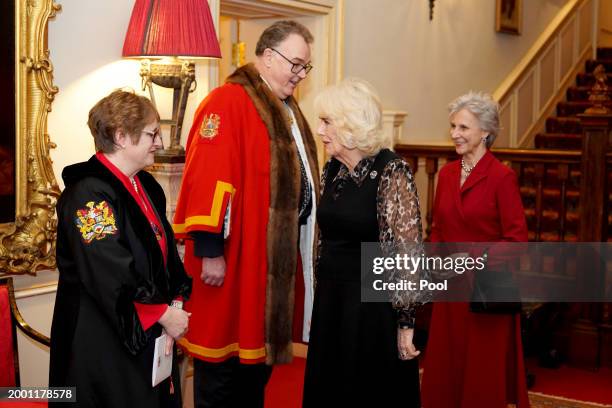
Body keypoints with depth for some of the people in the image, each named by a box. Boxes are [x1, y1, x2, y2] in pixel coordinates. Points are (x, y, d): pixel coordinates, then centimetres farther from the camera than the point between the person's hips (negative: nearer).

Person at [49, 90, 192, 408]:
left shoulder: (146, 187, 10)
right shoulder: (88, 194, -18)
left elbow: (165, 251, 14)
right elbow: (110, 276, -23)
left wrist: (175, 304, 0)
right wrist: (163, 314, -16)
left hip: (149, 332, 8)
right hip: (102, 339, -8)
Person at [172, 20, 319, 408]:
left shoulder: (287, 109, 15)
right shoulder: (227, 102, -14)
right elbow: (208, 177, -22)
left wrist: (303, 236, 20)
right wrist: (209, 250, -24)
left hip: (277, 252, 9)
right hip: (235, 257, -9)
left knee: (260, 345, 18)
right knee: (223, 369, 2)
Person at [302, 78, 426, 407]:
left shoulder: (391, 173, -15)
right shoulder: (332, 170, 7)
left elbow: (408, 253, -16)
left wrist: (405, 322, -17)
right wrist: (320, 299, 16)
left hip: (374, 308, -7)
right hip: (330, 304, 7)